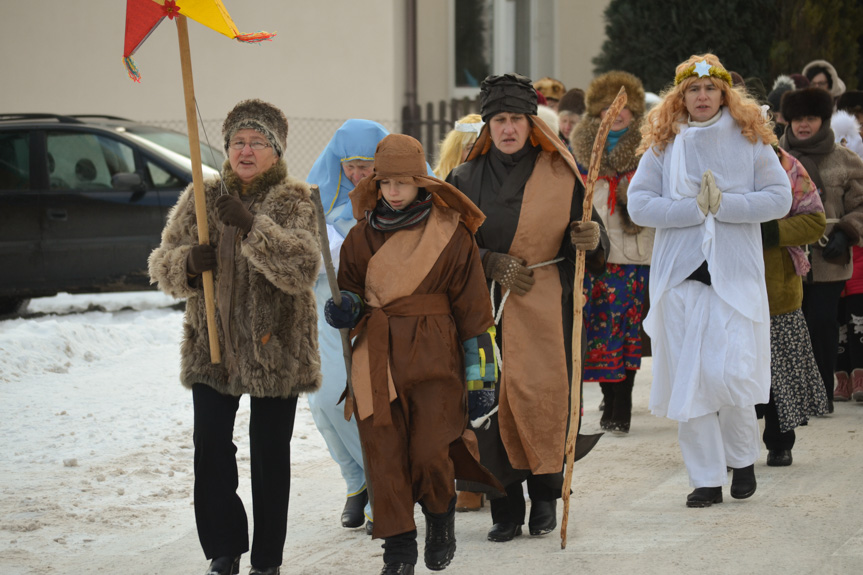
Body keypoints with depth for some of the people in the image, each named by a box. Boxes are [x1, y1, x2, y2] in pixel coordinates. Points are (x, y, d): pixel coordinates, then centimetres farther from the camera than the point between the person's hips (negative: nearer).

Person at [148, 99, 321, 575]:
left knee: (270, 455, 3)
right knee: (211, 448, 0)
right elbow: (162, 264, 7)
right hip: (211, 344, 3)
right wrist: (187, 263, -16)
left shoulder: (294, 203, -4)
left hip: (274, 348, -3)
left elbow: (302, 269, -21)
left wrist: (251, 225, -31)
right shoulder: (201, 199, 7)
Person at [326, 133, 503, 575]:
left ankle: (440, 514, 22)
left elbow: (473, 309, 1)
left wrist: (479, 375, -2)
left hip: (435, 357, -3)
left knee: (431, 455, -10)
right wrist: (344, 309, -6)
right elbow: (350, 292, 20)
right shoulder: (362, 236, 8)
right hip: (377, 358, 3)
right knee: (385, 456, -1)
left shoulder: (450, 233, -1)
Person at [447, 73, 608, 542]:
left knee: (542, 394, -8)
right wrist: (493, 263, -9)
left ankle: (545, 495, 12)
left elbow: (587, 235, 6)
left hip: (543, 306, -1)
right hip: (486, 308, 1)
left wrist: (590, 238, -17)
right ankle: (505, 509, 4)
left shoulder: (559, 176, 5)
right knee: (491, 400, -4)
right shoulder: (467, 179, 9)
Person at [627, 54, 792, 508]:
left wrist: (724, 204, -11)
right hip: (680, 274, 2)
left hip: (735, 274, -2)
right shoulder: (663, 145, 7)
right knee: (687, 380, 1)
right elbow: (639, 204, -1)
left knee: (729, 374, -13)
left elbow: (779, 197, 0)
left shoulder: (749, 139, 5)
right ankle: (706, 478, 10)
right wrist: (695, 207, -10)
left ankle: (743, 458, 13)